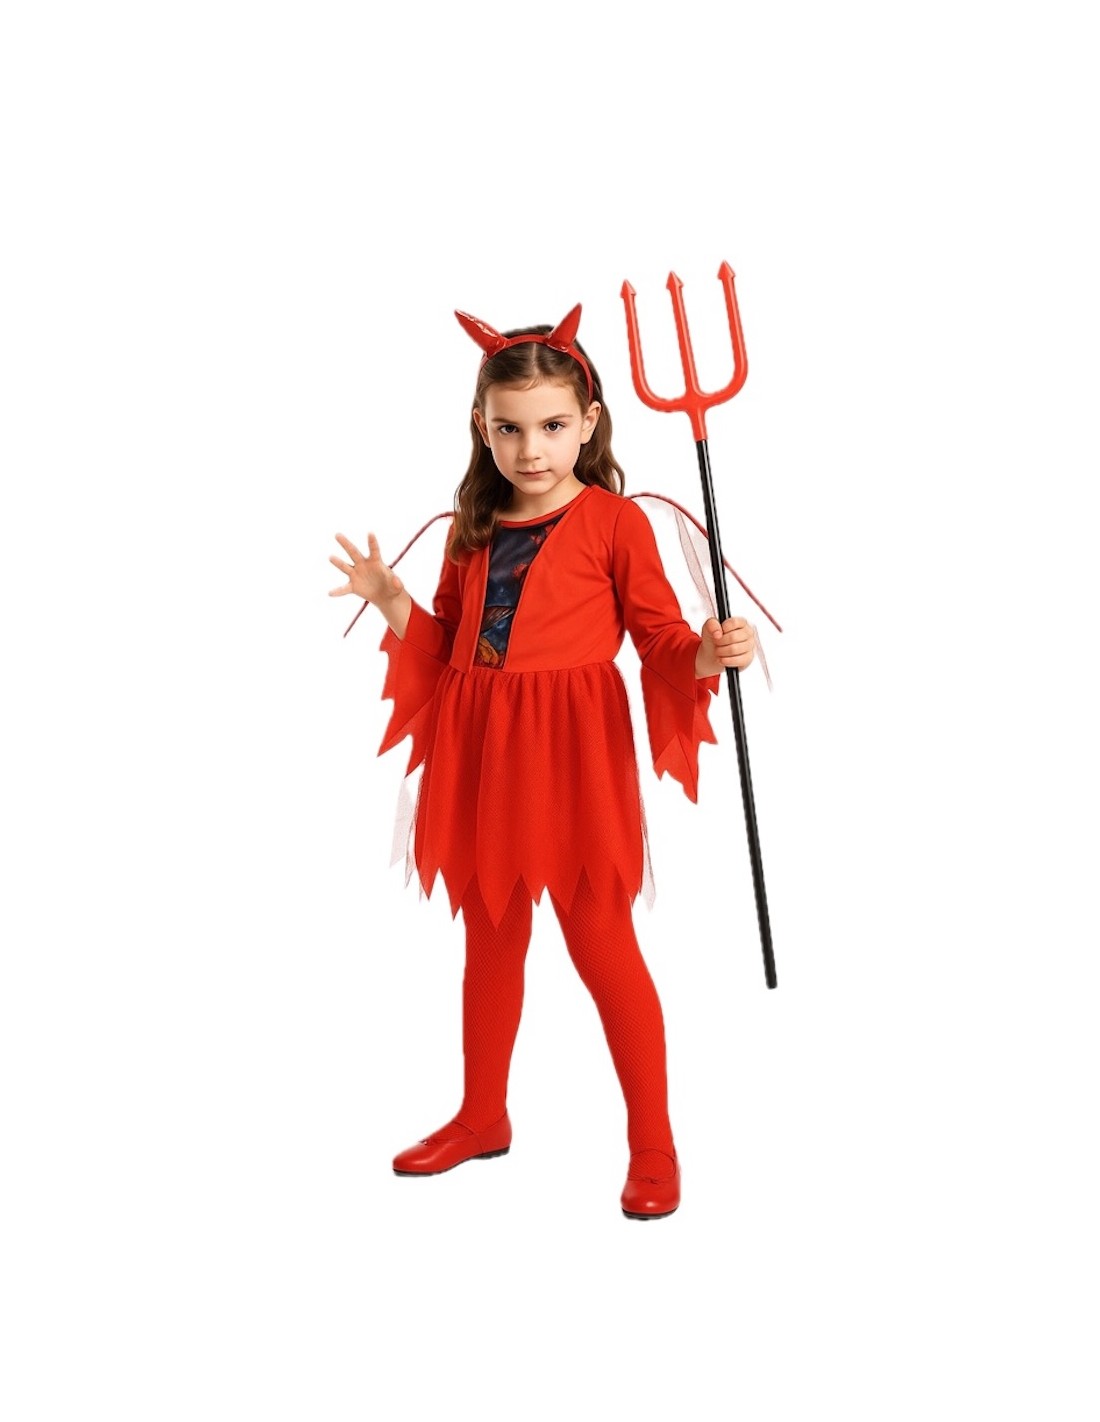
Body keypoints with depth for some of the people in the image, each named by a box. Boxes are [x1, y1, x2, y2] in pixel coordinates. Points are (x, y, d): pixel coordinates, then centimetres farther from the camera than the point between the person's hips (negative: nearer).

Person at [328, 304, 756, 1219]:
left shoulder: (614, 521, -5)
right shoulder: (473, 530, 10)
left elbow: (661, 641, -7)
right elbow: (445, 647, 15)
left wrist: (712, 653, -26)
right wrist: (391, 601, 2)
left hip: (574, 756, -5)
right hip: (483, 757, 6)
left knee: (601, 939, -1)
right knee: (490, 939, 18)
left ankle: (653, 1143, 13)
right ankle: (482, 1117, 36)